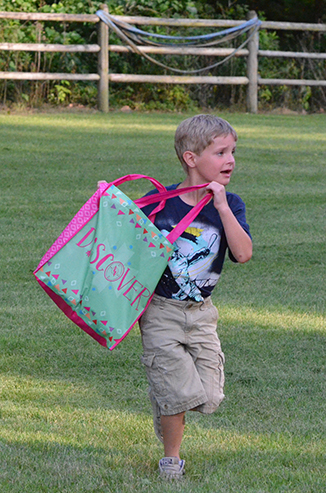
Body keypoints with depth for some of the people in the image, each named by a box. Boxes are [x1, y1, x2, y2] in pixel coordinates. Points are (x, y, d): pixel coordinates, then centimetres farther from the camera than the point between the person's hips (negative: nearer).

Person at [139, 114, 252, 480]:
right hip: (160, 309, -3)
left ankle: (166, 413, 31)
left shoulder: (229, 205, -2)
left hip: (200, 312, 3)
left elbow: (243, 254, -16)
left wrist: (222, 207, -22)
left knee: (209, 397, -1)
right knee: (179, 392, -8)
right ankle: (171, 456, 16)